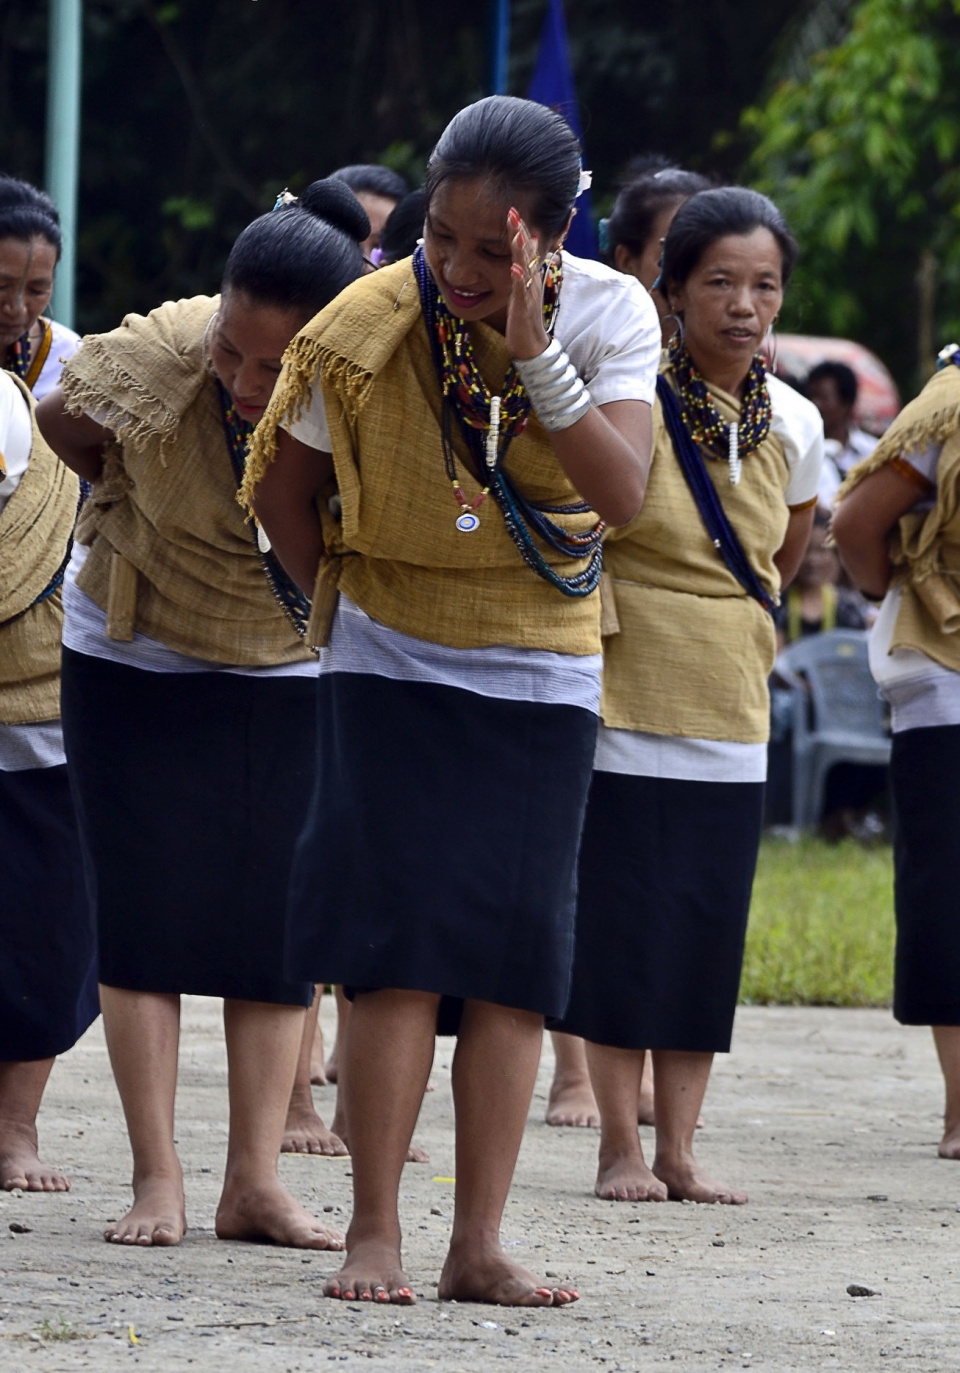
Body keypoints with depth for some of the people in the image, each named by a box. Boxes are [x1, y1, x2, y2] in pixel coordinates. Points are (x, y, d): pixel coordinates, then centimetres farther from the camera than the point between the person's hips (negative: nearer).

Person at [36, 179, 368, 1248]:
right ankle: (156, 1179, -1)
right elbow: (61, 420, -4)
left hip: (291, 670, 1)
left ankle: (255, 1182, 4)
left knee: (279, 920, 0)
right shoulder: (150, 360, -27)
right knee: (147, 913, -4)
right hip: (137, 665, -1)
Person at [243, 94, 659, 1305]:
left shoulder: (607, 314, -12)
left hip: (540, 673, 2)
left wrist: (535, 352, -33)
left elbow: (621, 490, -25)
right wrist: (343, 605, 9)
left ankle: (478, 1246, 1)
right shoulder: (364, 330, -14)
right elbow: (281, 486, 3)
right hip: (391, 668, -2)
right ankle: (373, 1235, -8)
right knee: (401, 943, -11)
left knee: (516, 952, -2)